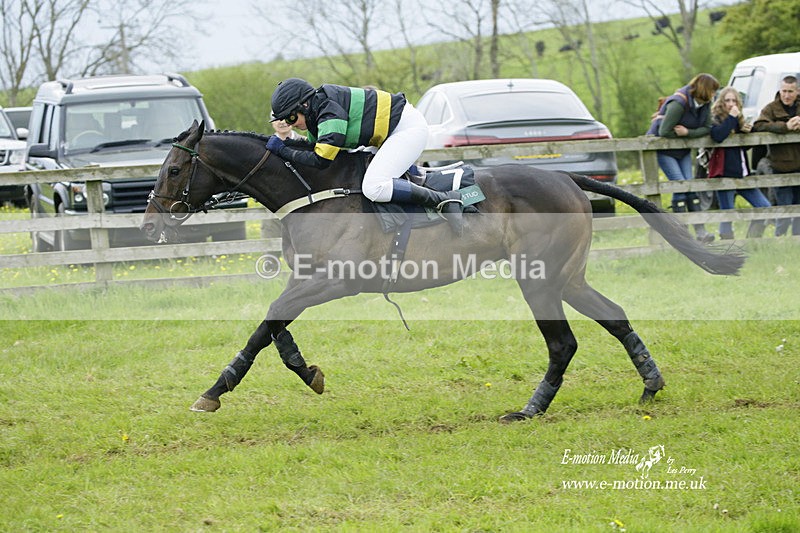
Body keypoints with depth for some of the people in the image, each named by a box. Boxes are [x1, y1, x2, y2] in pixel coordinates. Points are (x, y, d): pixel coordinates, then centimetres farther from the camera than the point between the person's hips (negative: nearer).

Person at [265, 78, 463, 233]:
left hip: (409, 127, -11)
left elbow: (320, 160, -28)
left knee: (373, 188, -25)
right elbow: (314, 147, 16)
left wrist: (283, 150, -20)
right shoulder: (318, 110, 6)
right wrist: (285, 144, 1)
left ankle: (445, 201, -22)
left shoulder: (330, 111, -23)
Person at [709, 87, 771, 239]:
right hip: (725, 174, -7)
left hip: (742, 173, 7)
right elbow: (718, 136, -25)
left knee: (765, 207, 4)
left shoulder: (739, 119, 16)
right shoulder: (715, 119, -3)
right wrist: (731, 118, -19)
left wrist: (745, 130, 5)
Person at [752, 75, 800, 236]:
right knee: (784, 206, -4)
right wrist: (786, 127, -26)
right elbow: (758, 126, -18)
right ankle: (780, 237, 6)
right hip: (781, 167, -4)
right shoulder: (771, 108, -3)